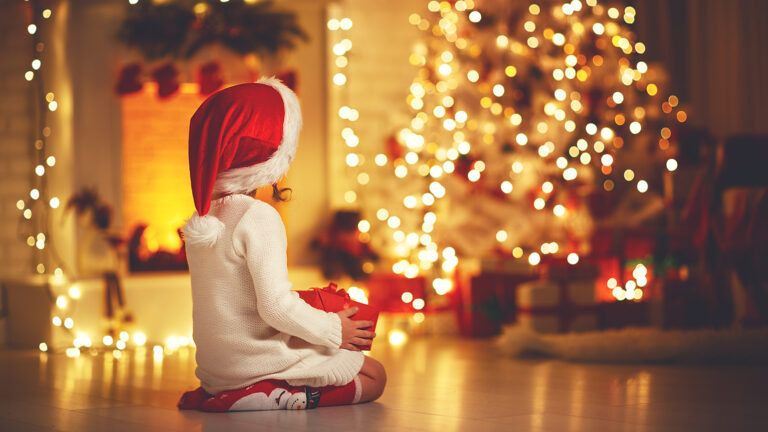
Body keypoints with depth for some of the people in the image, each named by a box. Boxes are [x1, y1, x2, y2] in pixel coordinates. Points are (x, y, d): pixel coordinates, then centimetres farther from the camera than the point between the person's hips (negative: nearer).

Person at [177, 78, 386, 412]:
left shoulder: (202, 218, 6)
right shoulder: (259, 218, -20)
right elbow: (276, 306, -23)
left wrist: (303, 301, 17)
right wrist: (333, 330, -10)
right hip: (261, 358, -8)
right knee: (373, 376, 3)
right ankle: (285, 397, -13)